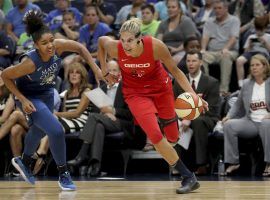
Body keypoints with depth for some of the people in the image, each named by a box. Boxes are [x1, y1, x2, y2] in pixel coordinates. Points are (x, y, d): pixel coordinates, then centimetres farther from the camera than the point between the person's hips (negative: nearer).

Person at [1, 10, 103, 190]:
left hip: (47, 93, 7)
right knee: (56, 131, -20)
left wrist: (96, 69, -14)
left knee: (39, 131, 28)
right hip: (31, 98, -7)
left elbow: (79, 48, -8)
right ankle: (63, 175, -1)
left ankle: (25, 162, 56)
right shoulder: (30, 62, -37)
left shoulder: (58, 46, -27)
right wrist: (23, 100, -26)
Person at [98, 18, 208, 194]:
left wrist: (192, 94, -24)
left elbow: (175, 71, -15)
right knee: (155, 136, -20)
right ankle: (189, 178, -10)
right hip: (136, 93, 0)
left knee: (172, 138, 12)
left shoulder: (156, 46, -30)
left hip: (160, 88, 1)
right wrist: (104, 71, -2)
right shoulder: (115, 48, -27)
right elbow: (101, 40, -2)